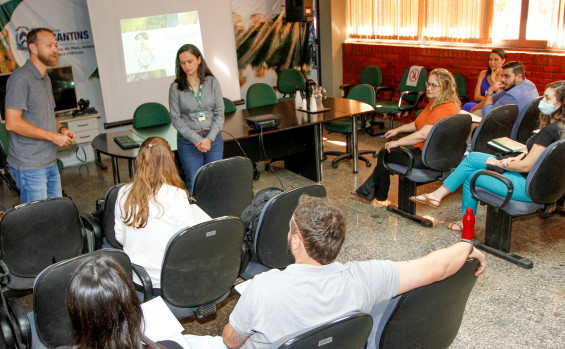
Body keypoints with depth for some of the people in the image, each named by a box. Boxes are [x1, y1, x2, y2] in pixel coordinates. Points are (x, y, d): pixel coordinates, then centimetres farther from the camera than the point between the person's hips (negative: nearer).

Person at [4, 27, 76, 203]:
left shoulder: (45, 78, 16)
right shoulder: (20, 78, -13)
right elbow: (12, 123, -21)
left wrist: (61, 129, 6)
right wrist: (52, 136, -17)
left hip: (50, 163, 9)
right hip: (29, 167, -9)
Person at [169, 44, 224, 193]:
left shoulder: (212, 82, 2)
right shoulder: (176, 87, -3)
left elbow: (219, 113, 1)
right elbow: (176, 119, -5)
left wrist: (209, 138, -11)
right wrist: (197, 140, -13)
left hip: (213, 139, 2)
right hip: (188, 142, -2)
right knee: (194, 184, 0)